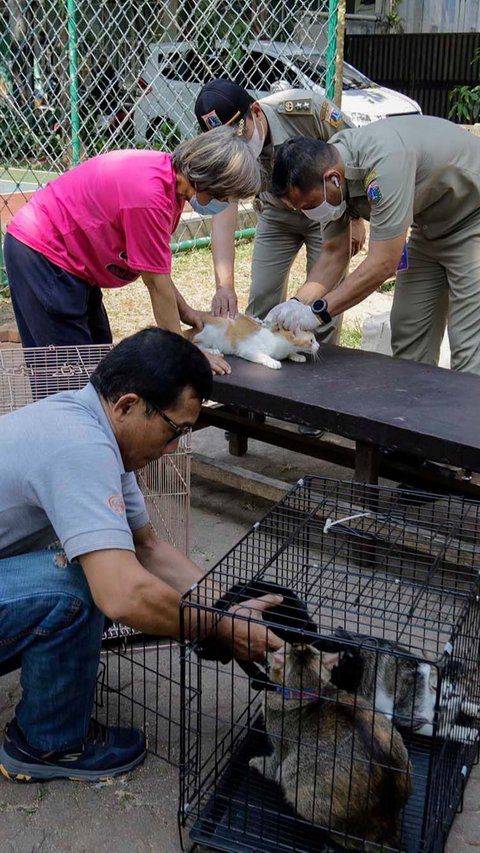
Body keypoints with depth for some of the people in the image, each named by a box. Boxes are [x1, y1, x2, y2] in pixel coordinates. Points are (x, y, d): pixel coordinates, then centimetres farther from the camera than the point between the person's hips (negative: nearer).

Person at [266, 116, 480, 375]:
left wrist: (317, 311, -32)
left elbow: (384, 263, -36)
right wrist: (297, 304, -20)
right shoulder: (326, 165, -12)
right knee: (408, 334, 6)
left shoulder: (383, 160, -37)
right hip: (431, 225, 8)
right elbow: (334, 253, -6)